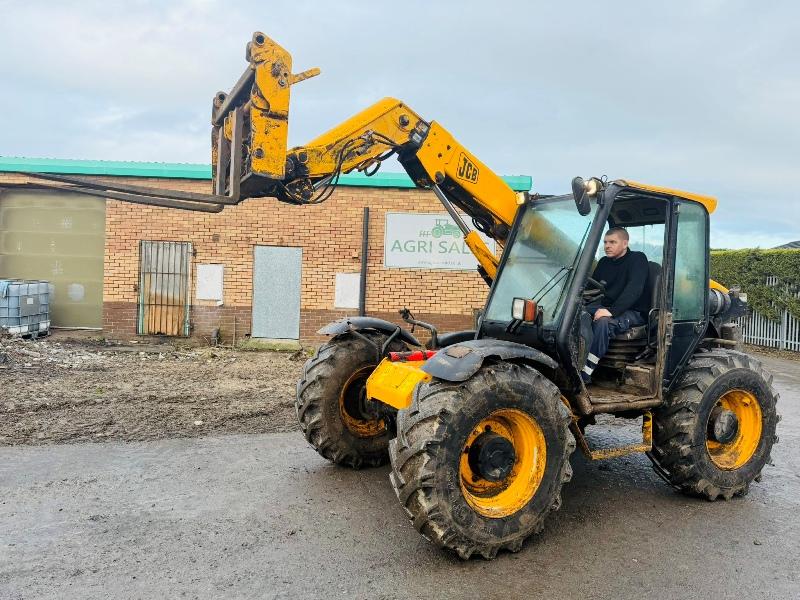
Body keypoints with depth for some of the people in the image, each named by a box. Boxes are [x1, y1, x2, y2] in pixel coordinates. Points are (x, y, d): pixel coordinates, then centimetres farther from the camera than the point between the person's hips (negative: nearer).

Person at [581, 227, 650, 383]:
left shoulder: (637, 259, -8)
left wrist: (612, 311, -35)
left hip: (633, 312, -7)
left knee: (602, 322, -36)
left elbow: (634, 290, -23)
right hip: (607, 307, 7)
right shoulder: (604, 262, 14)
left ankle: (586, 374, -36)